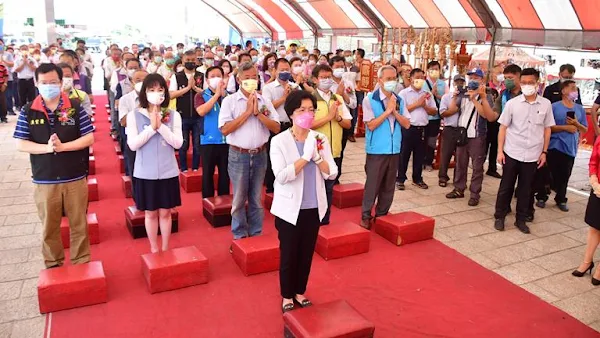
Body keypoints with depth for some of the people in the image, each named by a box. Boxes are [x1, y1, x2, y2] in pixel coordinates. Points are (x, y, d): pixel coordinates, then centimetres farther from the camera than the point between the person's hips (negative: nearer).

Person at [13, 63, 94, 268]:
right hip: (44, 180, 1)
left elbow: (89, 138, -6)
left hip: (75, 178, -1)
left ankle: (81, 263, 24)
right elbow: (20, 144, -2)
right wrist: (47, 148, -18)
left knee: (79, 224, 10)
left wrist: (63, 146, -18)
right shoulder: (28, 111, 0)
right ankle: (53, 265, 30)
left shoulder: (75, 108, -3)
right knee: (49, 226, 14)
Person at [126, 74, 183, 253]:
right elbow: (132, 144, -12)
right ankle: (154, 249, 28)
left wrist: (161, 126, -19)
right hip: (145, 173, -1)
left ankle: (165, 249, 27)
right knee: (150, 213, 11)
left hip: (168, 172, 1)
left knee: (165, 212, 11)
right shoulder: (134, 115, -4)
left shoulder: (174, 115, -1)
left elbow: (178, 143, -9)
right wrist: (152, 127, -20)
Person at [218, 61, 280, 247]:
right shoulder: (230, 101, -4)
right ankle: (240, 236, 21)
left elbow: (276, 128, -1)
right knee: (239, 199, 7)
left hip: (260, 154, 3)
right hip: (239, 155, -3)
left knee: (257, 198, 13)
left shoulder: (265, 101, 5)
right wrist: (247, 112, -15)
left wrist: (258, 113, -12)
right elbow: (225, 129, -15)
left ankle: (256, 234, 24)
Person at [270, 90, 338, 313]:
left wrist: (316, 155, -18)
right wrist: (306, 156, -23)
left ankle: (299, 293, 36)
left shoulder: (320, 139, 1)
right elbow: (281, 176, -21)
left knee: (307, 254, 16)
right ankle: (287, 297, 29)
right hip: (289, 209, -3)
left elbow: (332, 173, -4)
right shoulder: (279, 141, -10)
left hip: (313, 208, 4)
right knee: (288, 255, 9)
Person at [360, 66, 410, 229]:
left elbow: (407, 124, 3)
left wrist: (395, 111, -10)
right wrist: (387, 111, -15)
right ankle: (366, 216, 17)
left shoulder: (399, 100, 7)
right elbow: (371, 125, -16)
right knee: (372, 185, 3)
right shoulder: (370, 100, -8)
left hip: (394, 149, 5)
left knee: (389, 186, 13)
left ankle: (382, 215, 27)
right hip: (376, 150, -5)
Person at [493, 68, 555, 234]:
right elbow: (503, 128, -1)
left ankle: (521, 219, 23)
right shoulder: (512, 103, -4)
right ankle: (499, 217, 20)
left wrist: (544, 152, 4)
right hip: (512, 153, -1)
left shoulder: (546, 104, 0)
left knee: (526, 189, 11)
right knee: (506, 187, 7)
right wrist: (500, 151, -5)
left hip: (533, 155, 1)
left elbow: (547, 130, 7)